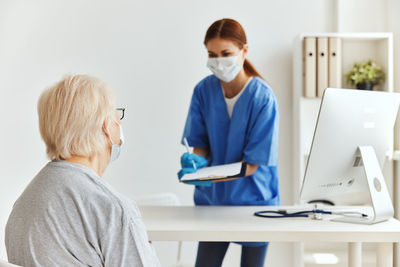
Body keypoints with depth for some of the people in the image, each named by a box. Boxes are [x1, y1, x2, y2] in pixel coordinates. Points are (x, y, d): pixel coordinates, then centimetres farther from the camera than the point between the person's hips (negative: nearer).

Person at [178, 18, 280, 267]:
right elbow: (200, 143, 2)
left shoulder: (262, 97, -19)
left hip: (254, 199, -3)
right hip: (213, 199, 3)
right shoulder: (204, 90, -7)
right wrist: (196, 162, -21)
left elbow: (252, 163, -18)